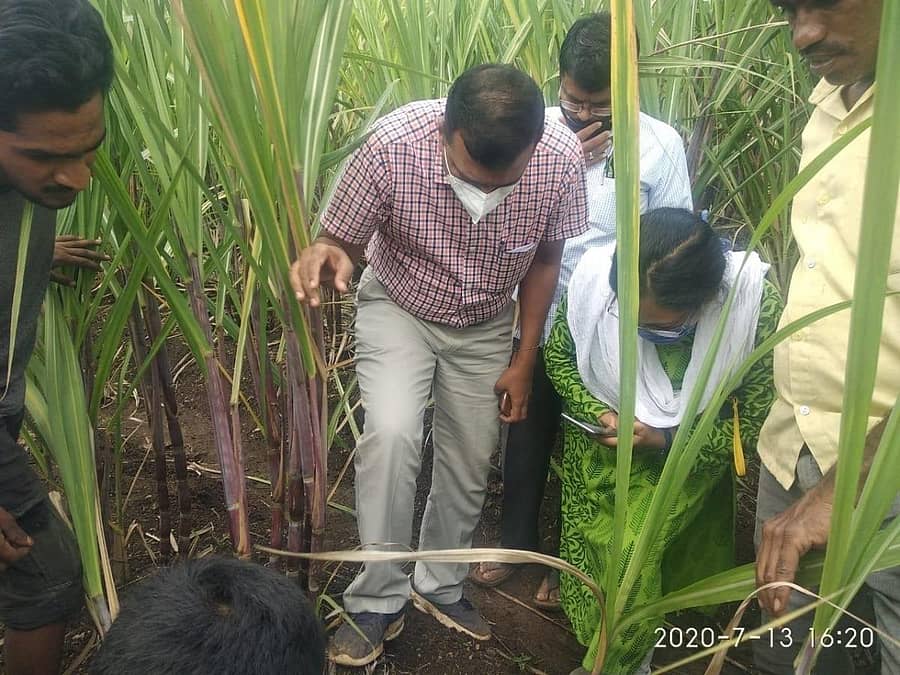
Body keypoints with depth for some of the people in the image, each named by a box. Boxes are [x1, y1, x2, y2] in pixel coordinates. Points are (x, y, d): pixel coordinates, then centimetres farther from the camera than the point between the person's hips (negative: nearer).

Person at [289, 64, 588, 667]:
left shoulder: (562, 158, -26)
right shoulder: (394, 144, -33)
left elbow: (544, 260, -8)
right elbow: (342, 241, -19)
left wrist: (524, 360, -2)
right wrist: (326, 255, -44)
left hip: (486, 325, 3)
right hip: (399, 308, -2)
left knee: (471, 461, 11)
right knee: (392, 435, -24)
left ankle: (440, 585, 37)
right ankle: (378, 600, -2)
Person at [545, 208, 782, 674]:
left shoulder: (757, 305, -31)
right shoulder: (594, 275, -27)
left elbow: (756, 424, -17)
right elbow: (557, 355, -5)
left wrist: (666, 440, -28)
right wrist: (598, 412, -20)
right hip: (600, 441, 2)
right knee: (590, 543, 3)